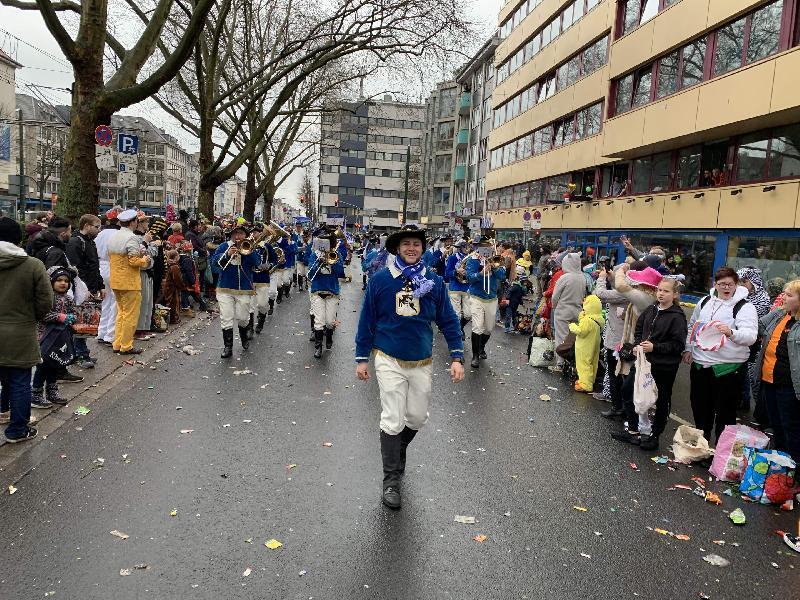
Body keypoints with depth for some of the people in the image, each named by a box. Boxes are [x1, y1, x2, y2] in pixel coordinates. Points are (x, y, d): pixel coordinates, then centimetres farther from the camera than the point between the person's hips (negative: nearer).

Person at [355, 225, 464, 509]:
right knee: (393, 421, -2)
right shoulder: (380, 280, -7)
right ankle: (391, 480, 15)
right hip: (389, 360, -3)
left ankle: (396, 450, 44)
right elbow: (367, 320, 0)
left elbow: (448, 321, 3)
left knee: (417, 418, 13)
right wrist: (362, 358, 1)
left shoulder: (434, 282, -1)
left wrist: (457, 357, -5)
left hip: (422, 362, 3)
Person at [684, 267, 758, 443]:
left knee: (725, 412, 3)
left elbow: (751, 336, -20)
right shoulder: (705, 302, 10)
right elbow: (692, 326, 22)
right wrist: (688, 349, 13)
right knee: (699, 406, 18)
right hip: (699, 363, 6)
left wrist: (731, 333, -39)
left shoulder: (745, 307, -8)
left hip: (727, 367, -6)